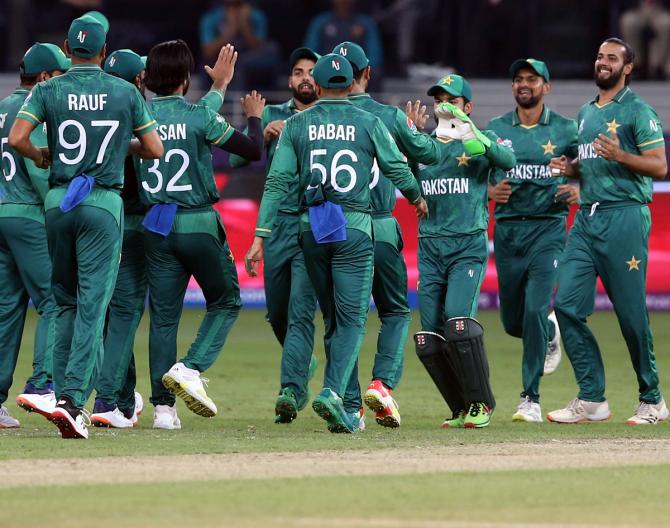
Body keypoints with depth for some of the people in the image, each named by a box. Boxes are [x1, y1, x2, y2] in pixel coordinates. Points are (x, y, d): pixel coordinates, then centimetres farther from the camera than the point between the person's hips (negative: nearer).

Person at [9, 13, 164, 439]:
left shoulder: (49, 90, 1)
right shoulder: (125, 93, 1)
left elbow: (17, 138, -10)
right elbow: (156, 149, 3)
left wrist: (40, 156, 10)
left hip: (59, 201, 2)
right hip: (104, 203, -2)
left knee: (67, 300, 17)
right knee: (92, 304, -5)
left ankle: (63, 390, 15)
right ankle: (73, 398, -18)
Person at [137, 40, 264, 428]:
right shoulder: (200, 116, -9)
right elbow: (253, 150, -6)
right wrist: (254, 116, 15)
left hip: (157, 228, 4)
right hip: (200, 222, -4)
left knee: (163, 315, 7)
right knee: (226, 301, 13)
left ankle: (163, 406, 2)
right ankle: (190, 369, -8)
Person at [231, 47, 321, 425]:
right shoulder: (273, 116, 13)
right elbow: (238, 157, 6)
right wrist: (264, 134, -13)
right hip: (278, 223, 4)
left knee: (301, 310, -15)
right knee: (277, 313, 13)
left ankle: (291, 390, -21)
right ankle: (304, 364, 39)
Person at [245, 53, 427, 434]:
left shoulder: (298, 124, 4)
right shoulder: (369, 123, 0)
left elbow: (278, 181, -2)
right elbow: (397, 168, 5)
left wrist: (261, 235, -3)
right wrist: (417, 198, 27)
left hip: (312, 230, 3)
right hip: (355, 229, -3)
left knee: (334, 318, 14)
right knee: (352, 319, -3)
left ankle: (349, 407, 16)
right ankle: (333, 392, -24)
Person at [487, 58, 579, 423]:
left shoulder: (566, 130, 4)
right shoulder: (494, 129, 10)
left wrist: (579, 191, -11)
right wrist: (490, 192, -6)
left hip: (548, 228, -3)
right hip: (507, 229, 3)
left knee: (535, 310, -16)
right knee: (512, 320, 6)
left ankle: (531, 399, -10)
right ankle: (550, 333, 42)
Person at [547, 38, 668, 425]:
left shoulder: (638, 112, -2)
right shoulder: (586, 114, 21)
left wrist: (619, 155, -23)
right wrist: (569, 168, 9)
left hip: (624, 218, -7)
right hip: (586, 219, 7)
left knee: (631, 313, -5)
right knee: (567, 304, -4)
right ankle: (592, 400, 1)